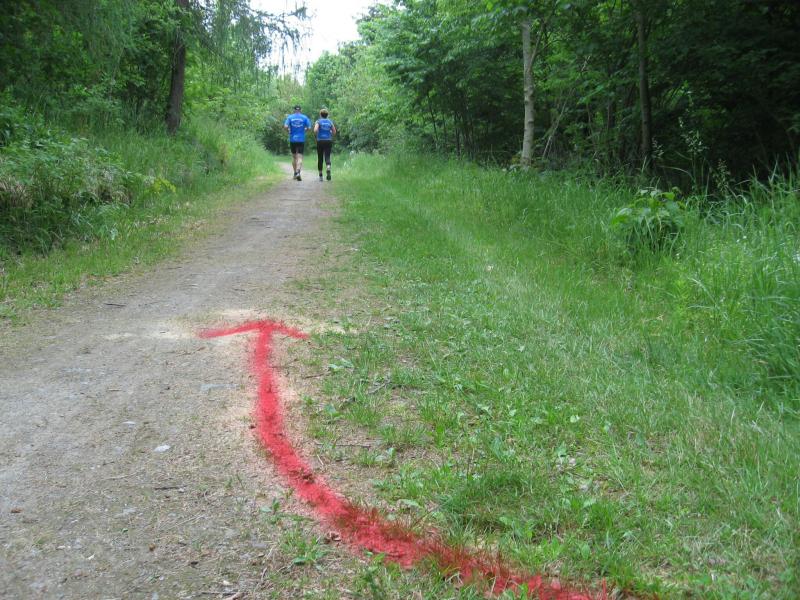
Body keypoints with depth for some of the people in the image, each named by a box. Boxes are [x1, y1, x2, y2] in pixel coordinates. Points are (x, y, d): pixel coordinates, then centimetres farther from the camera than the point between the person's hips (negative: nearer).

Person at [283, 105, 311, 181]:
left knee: (294, 156, 16)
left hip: (292, 139, 1)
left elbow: (285, 126, -12)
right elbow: (309, 128, -5)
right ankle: (298, 172, -26)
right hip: (301, 140, -1)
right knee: (299, 157, -6)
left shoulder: (290, 117, 0)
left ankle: (295, 173, 22)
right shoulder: (304, 117, 0)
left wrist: (289, 131, 8)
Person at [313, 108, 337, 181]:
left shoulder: (318, 121, -1)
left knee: (320, 158, 9)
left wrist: (317, 135, 2)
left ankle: (320, 176, 14)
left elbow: (315, 130, -17)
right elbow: (334, 132, 9)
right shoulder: (330, 122, 8)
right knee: (327, 157, -4)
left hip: (320, 141, -1)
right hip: (329, 141, 1)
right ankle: (328, 170, -34)